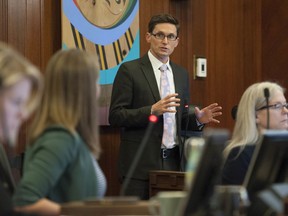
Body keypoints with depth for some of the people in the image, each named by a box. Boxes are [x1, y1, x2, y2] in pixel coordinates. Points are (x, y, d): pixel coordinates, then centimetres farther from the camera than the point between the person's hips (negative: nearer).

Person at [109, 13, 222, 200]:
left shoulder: (181, 74, 14)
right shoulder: (130, 70, -4)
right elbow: (115, 116, -9)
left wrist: (198, 119, -1)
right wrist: (152, 111, -22)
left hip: (174, 161, 5)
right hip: (141, 163, -5)